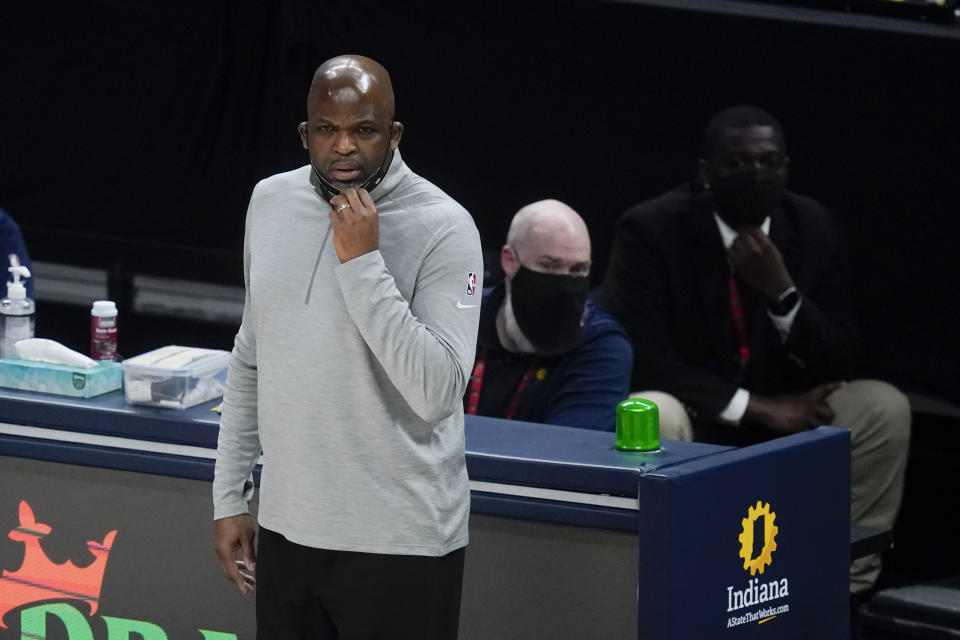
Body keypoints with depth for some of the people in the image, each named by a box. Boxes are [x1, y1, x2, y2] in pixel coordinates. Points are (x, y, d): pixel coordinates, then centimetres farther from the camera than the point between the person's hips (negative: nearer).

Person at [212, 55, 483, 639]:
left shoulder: (443, 228, -13)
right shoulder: (271, 203, 5)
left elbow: (437, 392, -21)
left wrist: (362, 262, -23)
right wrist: (230, 496, 13)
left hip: (399, 544, -5)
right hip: (286, 528, 5)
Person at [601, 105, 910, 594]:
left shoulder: (812, 228, -3)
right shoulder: (651, 230, -14)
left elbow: (838, 362, -4)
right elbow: (639, 355, -20)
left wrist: (782, 290, -24)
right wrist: (755, 407, -23)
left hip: (785, 418, 4)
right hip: (693, 420, -4)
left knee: (884, 408, -19)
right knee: (655, 415, -38)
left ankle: (848, 584, -10)